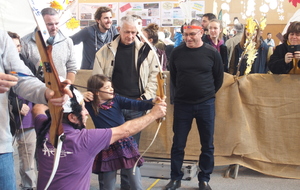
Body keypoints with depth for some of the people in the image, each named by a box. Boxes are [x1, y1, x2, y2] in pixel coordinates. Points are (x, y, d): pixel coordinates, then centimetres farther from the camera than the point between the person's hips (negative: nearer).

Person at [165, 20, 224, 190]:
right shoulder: (177, 52, -2)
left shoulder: (212, 52, -5)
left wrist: (208, 93, 11)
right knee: (178, 143, 6)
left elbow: (219, 77, 6)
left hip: (206, 104, 0)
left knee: (207, 144, 8)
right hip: (182, 104, 1)